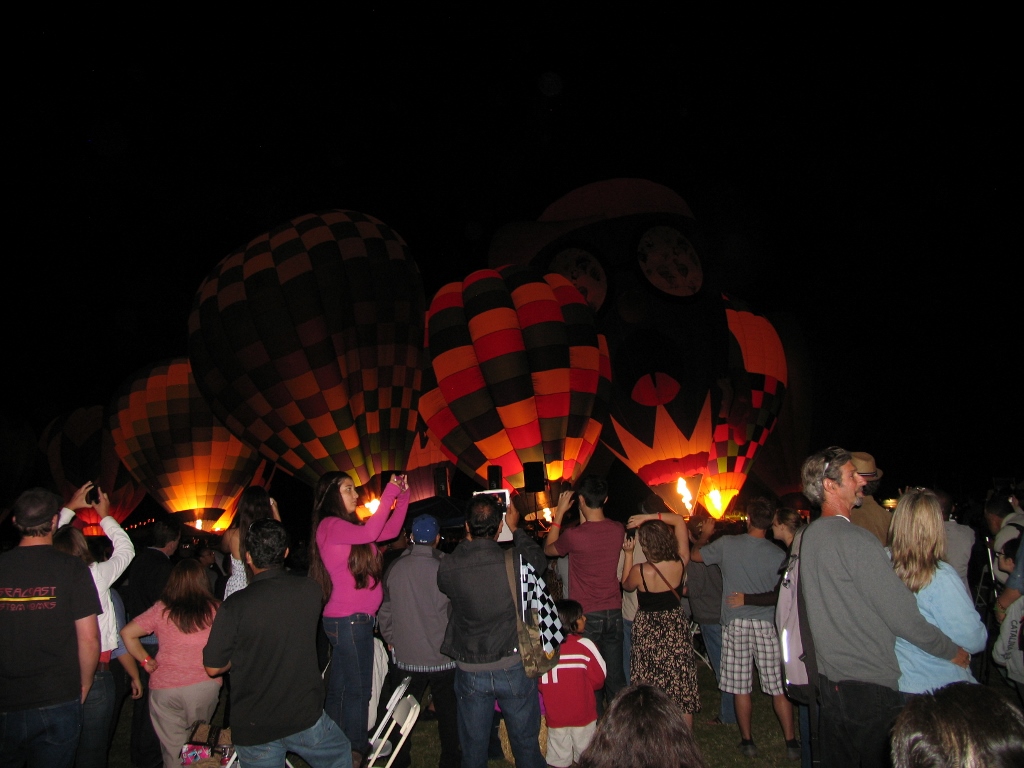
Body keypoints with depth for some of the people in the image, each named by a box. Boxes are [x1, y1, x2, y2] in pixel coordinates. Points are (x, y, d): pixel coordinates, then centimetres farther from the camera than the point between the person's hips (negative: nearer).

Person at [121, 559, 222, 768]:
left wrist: (146, 660, 8)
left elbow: (127, 633, 1)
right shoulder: (214, 609, -1)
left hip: (165, 686, 0)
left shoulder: (161, 609, 1)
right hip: (205, 684, 0)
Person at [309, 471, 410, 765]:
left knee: (339, 689, 14)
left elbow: (390, 530, 15)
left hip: (352, 619, 9)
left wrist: (402, 495, 6)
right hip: (350, 620, -9)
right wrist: (390, 492, -25)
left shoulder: (346, 525, 15)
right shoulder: (330, 525, -13)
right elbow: (369, 533, -29)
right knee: (357, 689, -1)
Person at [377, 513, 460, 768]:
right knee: (447, 712, 13)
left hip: (405, 657, 2)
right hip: (443, 656, -2)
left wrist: (390, 640, 18)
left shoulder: (394, 568, -7)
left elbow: (384, 610, 3)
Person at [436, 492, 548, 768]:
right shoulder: (515, 561, -19)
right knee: (526, 744, 18)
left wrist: (469, 537, 10)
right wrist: (515, 528, 16)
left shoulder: (447, 567, -15)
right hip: (513, 667, -1)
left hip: (470, 671, 2)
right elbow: (540, 560, 3)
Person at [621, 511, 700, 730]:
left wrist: (628, 554, -1)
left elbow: (626, 586, 4)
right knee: (683, 695, 13)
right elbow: (679, 521, -2)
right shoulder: (680, 563, -13)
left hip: (648, 632, -3)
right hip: (677, 629, 3)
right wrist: (649, 518, -8)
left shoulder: (640, 571, -22)